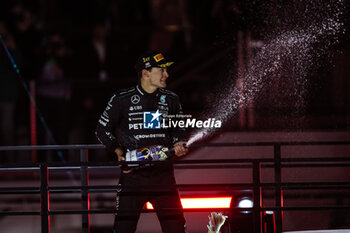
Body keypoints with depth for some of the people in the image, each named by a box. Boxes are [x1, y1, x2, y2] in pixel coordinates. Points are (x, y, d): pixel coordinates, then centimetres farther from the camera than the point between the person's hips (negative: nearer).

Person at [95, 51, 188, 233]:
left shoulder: (171, 100, 9)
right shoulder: (122, 99, -1)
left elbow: (178, 130, 20)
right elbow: (102, 129, 9)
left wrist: (179, 145, -1)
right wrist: (119, 152, -3)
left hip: (163, 174, 2)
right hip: (133, 174, -2)